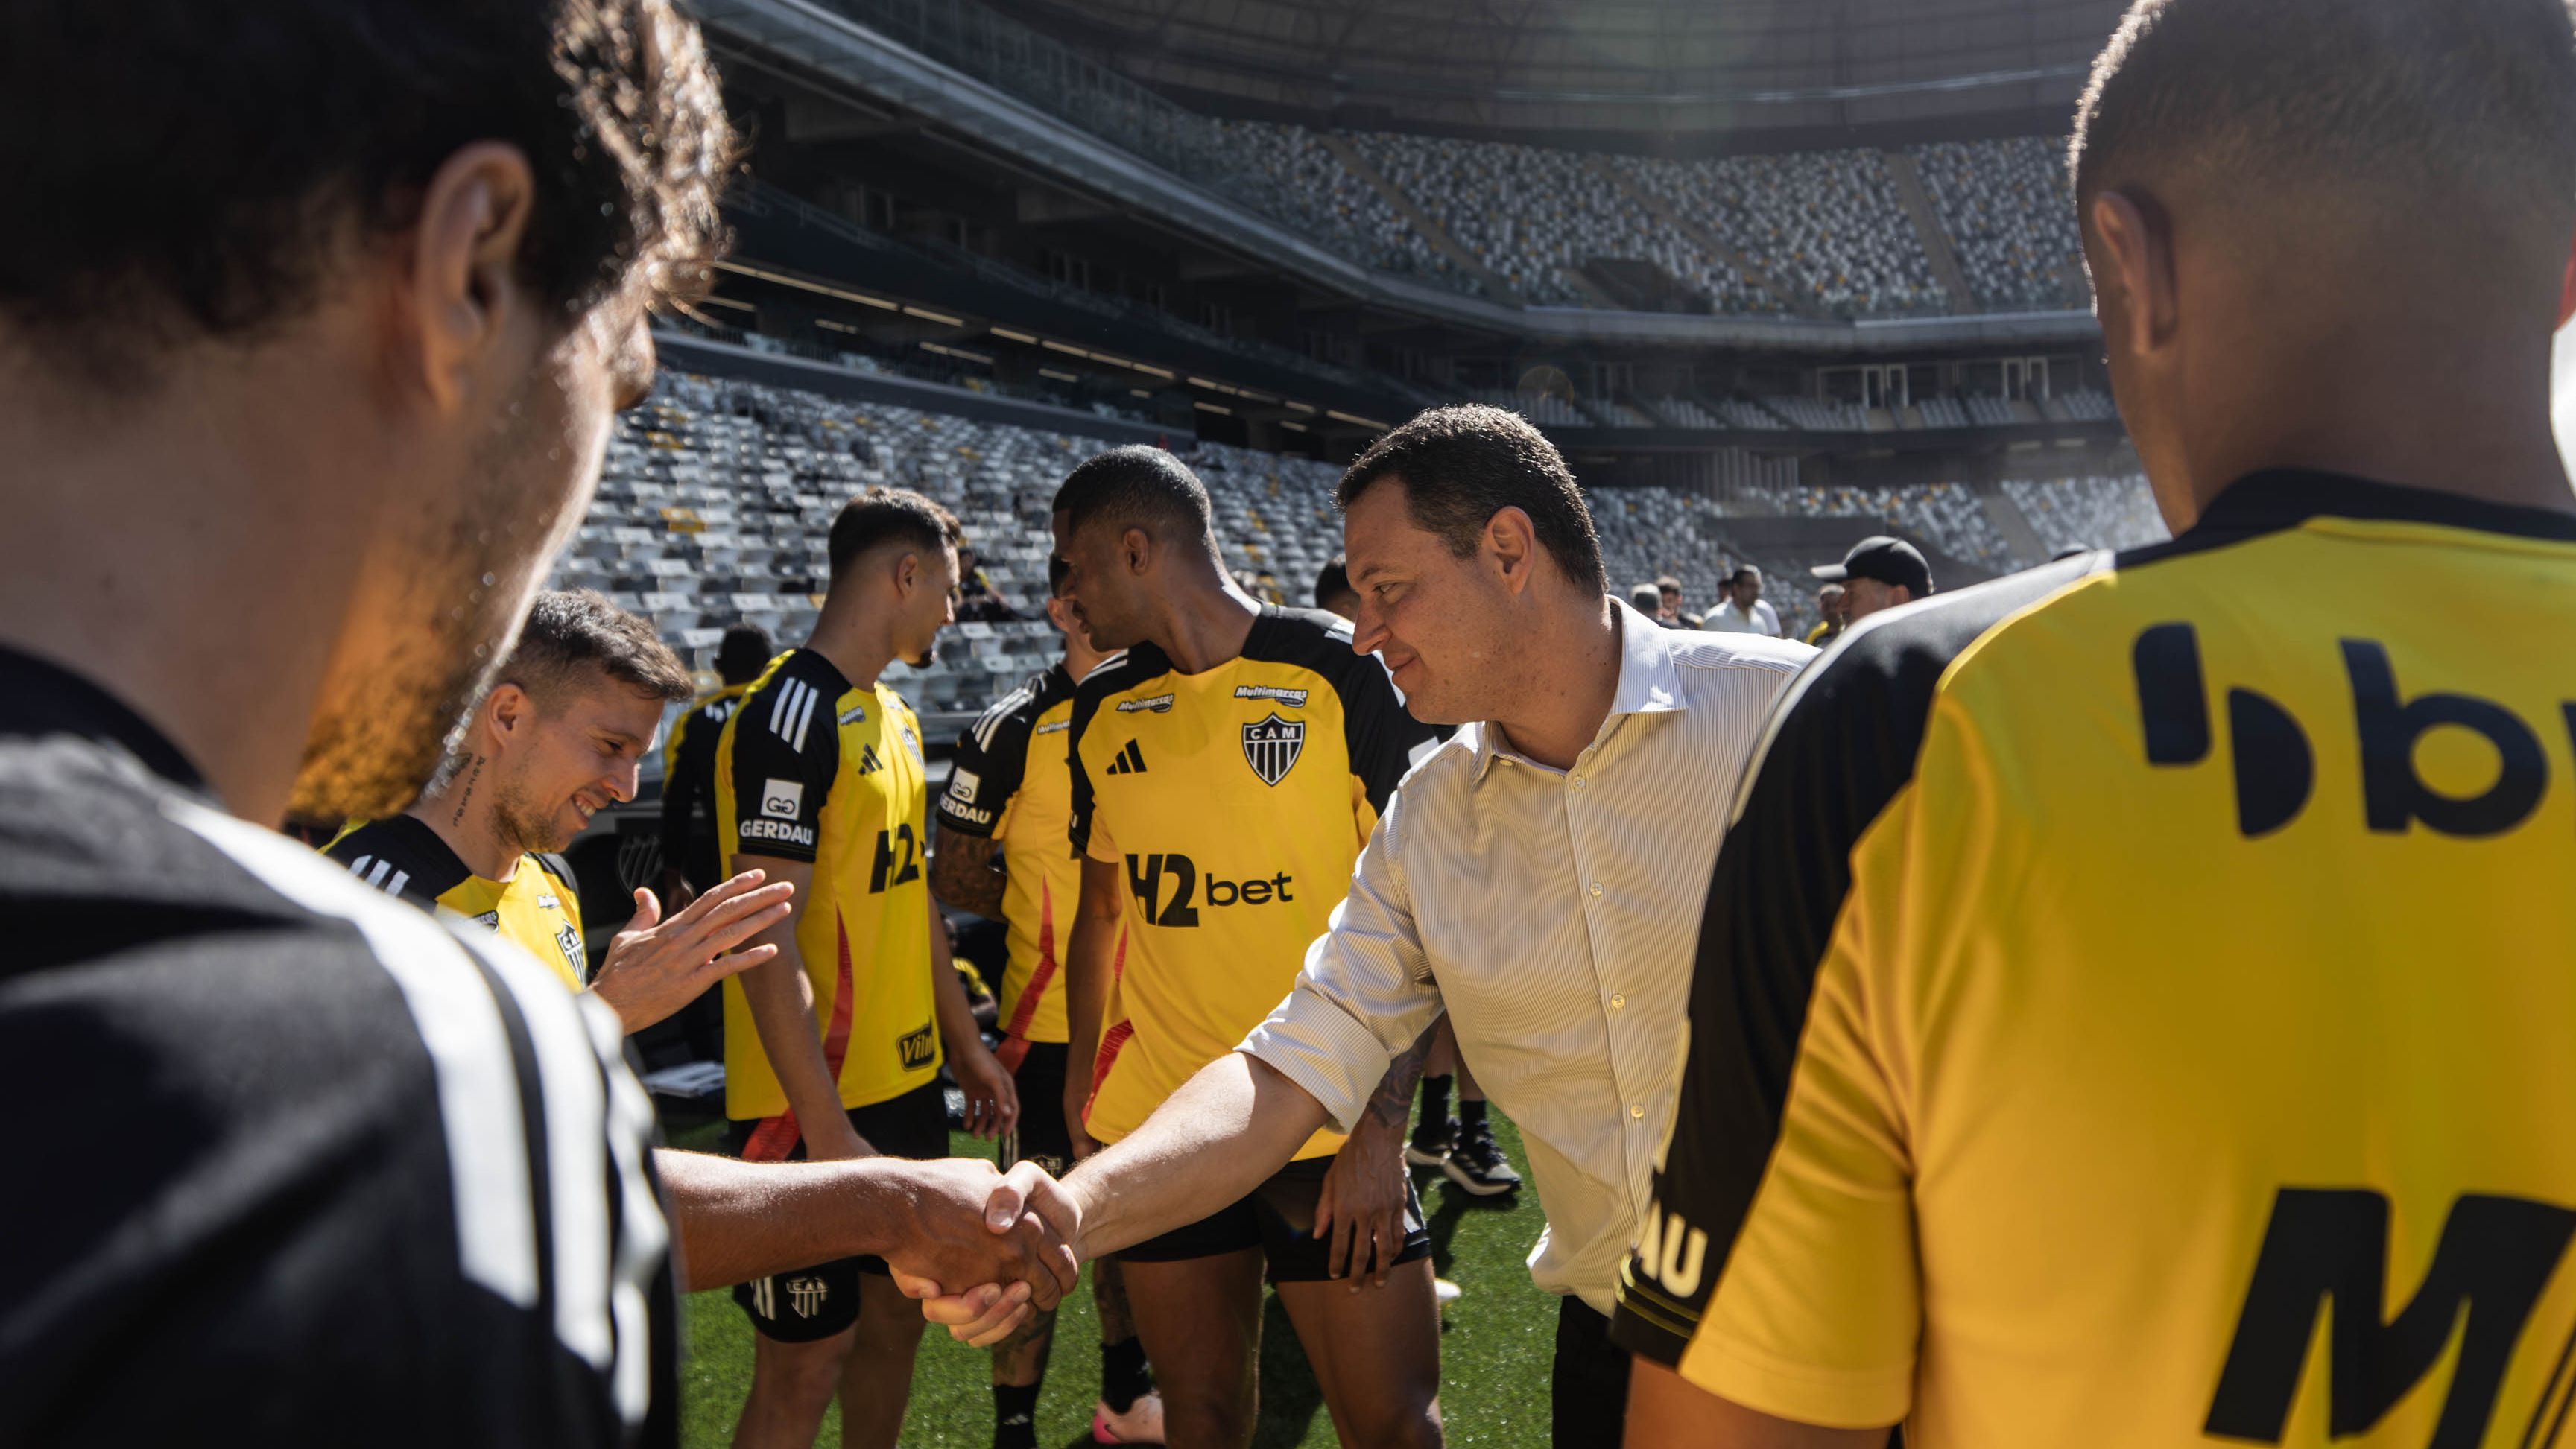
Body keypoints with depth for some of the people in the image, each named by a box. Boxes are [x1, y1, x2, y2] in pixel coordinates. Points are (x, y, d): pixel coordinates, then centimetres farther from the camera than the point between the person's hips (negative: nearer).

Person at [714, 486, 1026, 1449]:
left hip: (908, 1082, 9)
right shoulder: (794, 712, -18)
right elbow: (768, 940, -22)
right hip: (820, 1105, -9)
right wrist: (828, 1129, -23)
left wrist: (965, 1042, 19)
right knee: (807, 1360, 3)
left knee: (898, 1309, 19)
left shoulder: (893, 716, 11)